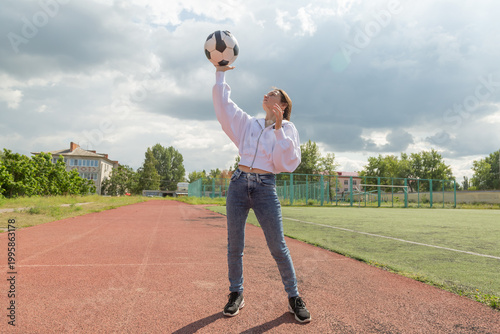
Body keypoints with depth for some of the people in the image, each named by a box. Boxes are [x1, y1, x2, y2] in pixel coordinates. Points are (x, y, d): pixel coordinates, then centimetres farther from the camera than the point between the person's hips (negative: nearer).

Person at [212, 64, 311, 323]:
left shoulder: (287, 128, 7)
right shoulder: (249, 124, 17)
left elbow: (287, 162, -7)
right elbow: (223, 104, 15)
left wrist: (278, 128, -12)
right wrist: (220, 74, 16)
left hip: (265, 187, -3)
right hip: (239, 183, 4)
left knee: (278, 247, -2)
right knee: (234, 245, 7)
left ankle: (293, 297, 14)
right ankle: (236, 294, 23)